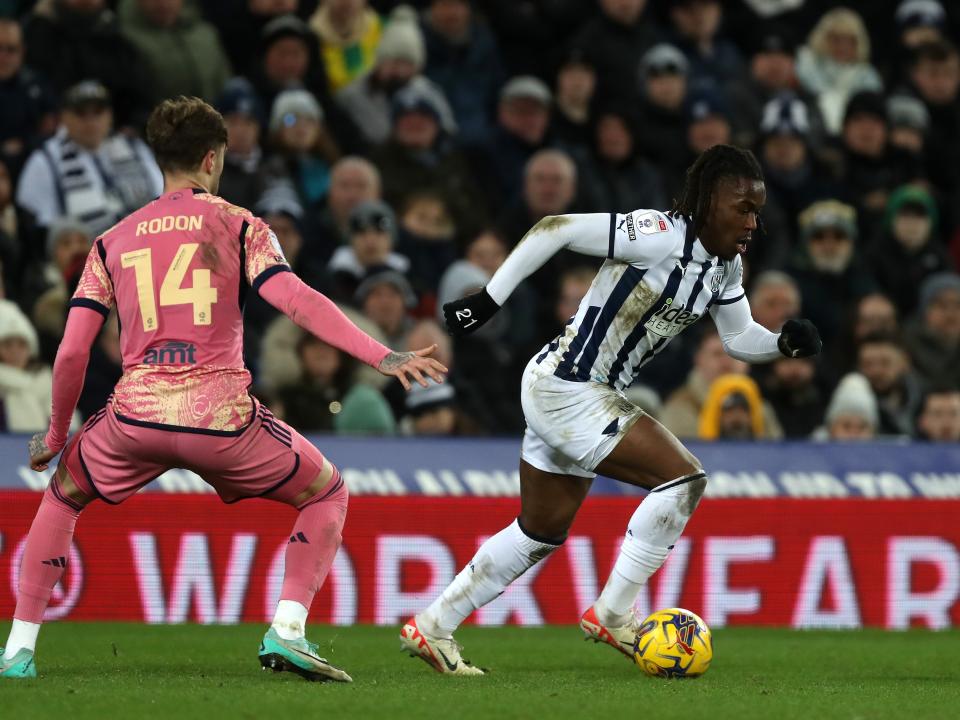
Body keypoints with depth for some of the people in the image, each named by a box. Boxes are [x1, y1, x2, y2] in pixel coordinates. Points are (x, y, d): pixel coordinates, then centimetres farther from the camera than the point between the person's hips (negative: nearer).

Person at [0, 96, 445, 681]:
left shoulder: (112, 242, 14)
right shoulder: (238, 225, 6)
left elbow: (71, 352, 9)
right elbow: (296, 299, -9)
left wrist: (56, 434, 23)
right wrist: (382, 356, -14)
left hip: (137, 415, 2)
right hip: (222, 417, -2)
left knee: (62, 494, 31)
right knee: (327, 494, 19)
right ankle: (287, 632, 0)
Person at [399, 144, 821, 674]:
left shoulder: (725, 266, 5)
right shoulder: (660, 235, -22)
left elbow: (740, 337, 17)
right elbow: (554, 229, -21)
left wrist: (785, 342, -4)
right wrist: (488, 299, -18)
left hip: (585, 398, 10)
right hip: (563, 389, -10)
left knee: (541, 534, 18)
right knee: (684, 476, -17)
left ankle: (430, 628, 29)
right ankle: (612, 614, -7)